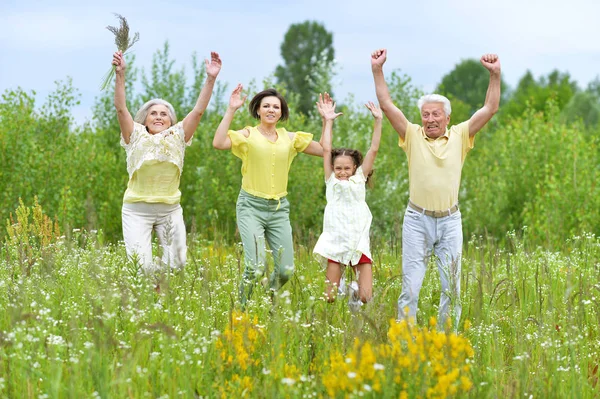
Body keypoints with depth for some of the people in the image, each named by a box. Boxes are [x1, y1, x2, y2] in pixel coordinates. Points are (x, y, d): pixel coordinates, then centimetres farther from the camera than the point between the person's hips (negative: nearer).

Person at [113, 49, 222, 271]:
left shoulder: (177, 137, 6)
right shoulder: (136, 137, 2)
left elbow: (198, 111, -3)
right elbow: (121, 109, -10)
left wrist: (210, 79, -13)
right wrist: (120, 75, -22)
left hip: (170, 209, 3)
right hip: (137, 210, -2)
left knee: (176, 263, 3)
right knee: (141, 264, -12)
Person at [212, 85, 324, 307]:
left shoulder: (290, 139, 9)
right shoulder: (248, 135, -3)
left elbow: (325, 151, 8)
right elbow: (218, 143, -20)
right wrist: (231, 110, -19)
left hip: (279, 208, 4)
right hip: (251, 206, -4)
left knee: (286, 270, 1)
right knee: (255, 267, -18)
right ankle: (241, 308, 7)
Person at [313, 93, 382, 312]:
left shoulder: (359, 178, 7)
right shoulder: (331, 181, 6)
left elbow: (374, 149, 1)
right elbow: (326, 149, -1)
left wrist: (378, 121, -4)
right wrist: (327, 121, -5)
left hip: (359, 243, 1)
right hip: (336, 243, -1)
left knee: (365, 297, -8)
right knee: (330, 298, -5)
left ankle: (354, 291, 25)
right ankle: (339, 284, 28)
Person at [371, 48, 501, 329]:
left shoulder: (459, 137, 4)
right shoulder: (413, 136, 2)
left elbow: (490, 109, 0)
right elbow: (387, 105, -3)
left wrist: (495, 74, -9)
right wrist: (377, 70, -9)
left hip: (449, 221, 1)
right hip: (418, 220, -1)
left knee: (452, 286, 5)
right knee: (411, 284, -1)